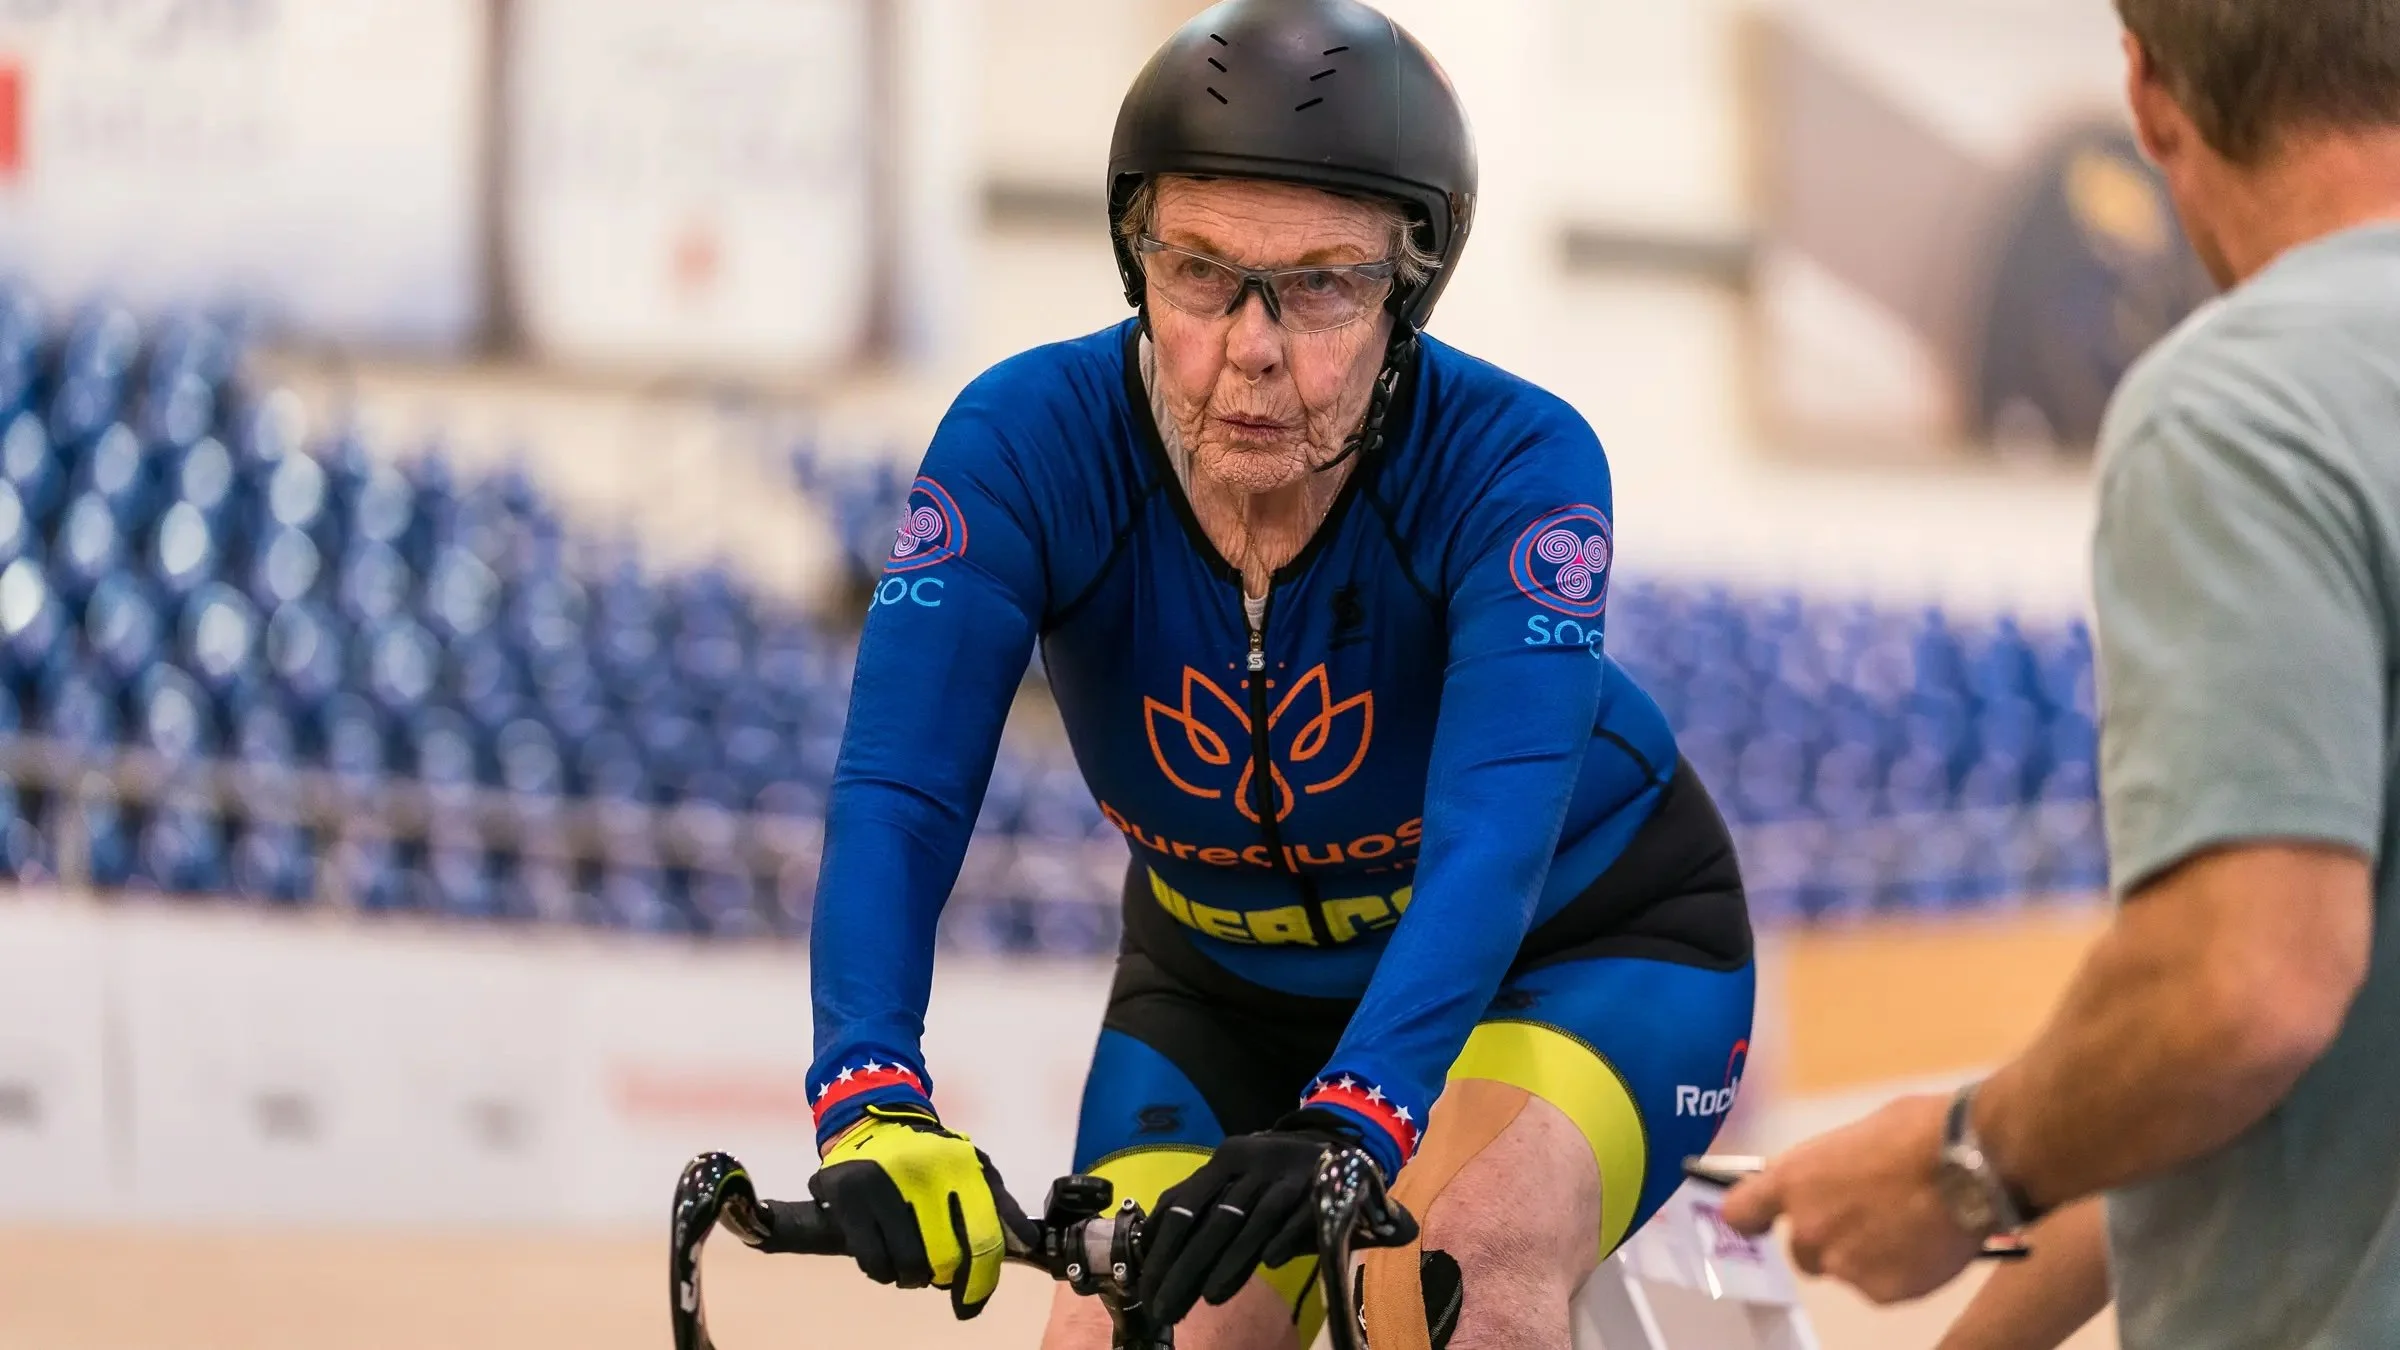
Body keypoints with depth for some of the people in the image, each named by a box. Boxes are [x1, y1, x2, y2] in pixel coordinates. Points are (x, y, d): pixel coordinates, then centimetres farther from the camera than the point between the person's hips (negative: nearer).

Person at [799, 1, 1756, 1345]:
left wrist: (1345, 1130, -60)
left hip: (1579, 942, -3)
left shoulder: (1515, 466, -31)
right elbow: (897, 789, -35)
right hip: (1229, 981, 3)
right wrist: (871, 1105, -54)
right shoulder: (1030, 443, -26)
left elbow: (1492, 841, -43)